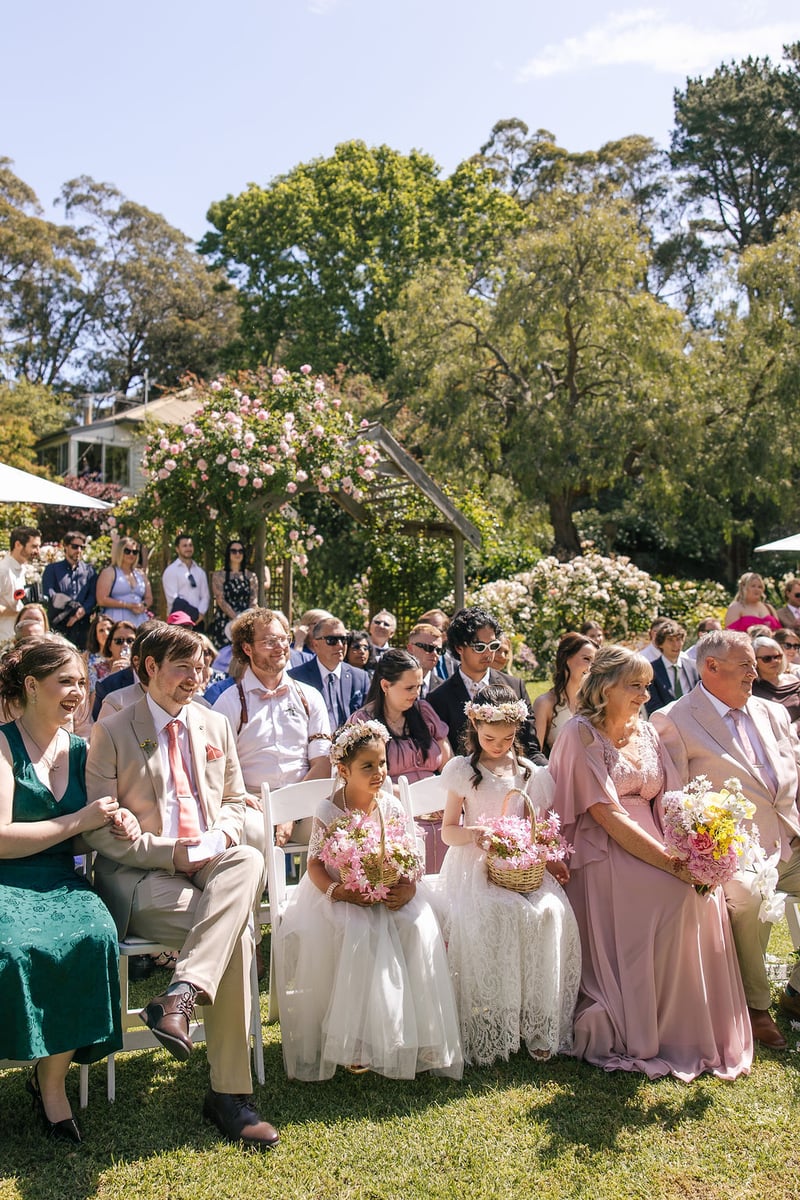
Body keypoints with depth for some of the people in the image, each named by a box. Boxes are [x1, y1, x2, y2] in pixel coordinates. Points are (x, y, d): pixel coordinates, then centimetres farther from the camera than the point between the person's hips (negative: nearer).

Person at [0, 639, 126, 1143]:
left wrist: (114, 825, -4)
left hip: (61, 882, 4)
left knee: (95, 935, -28)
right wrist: (78, 820, -13)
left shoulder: (81, 751, 13)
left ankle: (53, 1080, -11)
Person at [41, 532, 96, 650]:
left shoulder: (89, 570, 17)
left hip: (82, 626, 2)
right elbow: (48, 595, -1)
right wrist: (73, 605, -12)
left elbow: (93, 596, 5)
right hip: (58, 626, -2)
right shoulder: (52, 569, 13)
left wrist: (83, 610, -14)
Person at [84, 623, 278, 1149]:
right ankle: (229, 1092, -24)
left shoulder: (216, 726, 16)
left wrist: (222, 836, -4)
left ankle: (181, 995, -37)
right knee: (237, 931, -29)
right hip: (139, 876, -4)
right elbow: (101, 830, -3)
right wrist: (171, 852, -14)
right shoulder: (112, 732, 1)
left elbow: (235, 800, 20)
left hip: (212, 865, 5)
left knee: (250, 861, -33)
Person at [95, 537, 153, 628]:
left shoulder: (141, 574, 20)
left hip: (140, 621, 4)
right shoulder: (109, 572, 5)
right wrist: (128, 605, -10)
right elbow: (101, 600, -5)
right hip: (117, 621, -4)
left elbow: (149, 598, 22)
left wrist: (143, 606, -3)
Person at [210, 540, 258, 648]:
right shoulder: (218, 575, 4)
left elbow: (253, 603, 6)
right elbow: (220, 600, -6)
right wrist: (236, 618, -17)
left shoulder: (250, 576, 12)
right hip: (224, 623, -2)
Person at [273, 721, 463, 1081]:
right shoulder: (329, 812, -7)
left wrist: (408, 888, -17)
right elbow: (315, 866, -7)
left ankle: (412, 1034, -10)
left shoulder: (391, 807, 2)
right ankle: (353, 1041, -14)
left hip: (388, 893, 3)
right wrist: (341, 892, -25)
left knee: (420, 930, -24)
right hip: (340, 896, -3)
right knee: (357, 935, -32)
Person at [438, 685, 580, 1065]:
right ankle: (487, 1032, -19)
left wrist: (549, 860, 1)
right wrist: (472, 834, -17)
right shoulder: (462, 770, 4)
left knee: (550, 912, -26)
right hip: (475, 865, -3)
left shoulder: (527, 772, 14)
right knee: (488, 917, -32)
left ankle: (538, 1026, -13)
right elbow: (448, 831, 5)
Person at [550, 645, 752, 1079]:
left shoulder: (646, 732, 12)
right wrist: (670, 862, -22)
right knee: (674, 896, -26)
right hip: (604, 855, -6)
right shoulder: (582, 734, -9)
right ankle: (639, 1037, -12)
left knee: (705, 898, -17)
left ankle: (699, 1032, -3)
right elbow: (606, 814, -17)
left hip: (651, 842, 6)